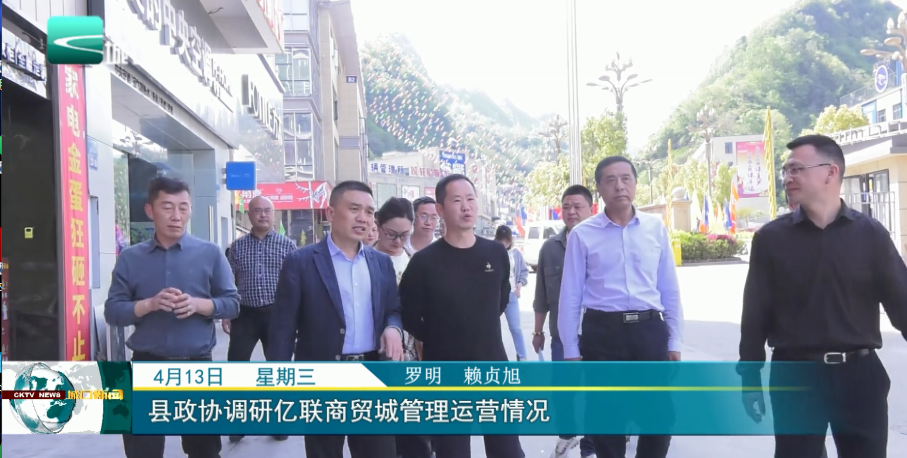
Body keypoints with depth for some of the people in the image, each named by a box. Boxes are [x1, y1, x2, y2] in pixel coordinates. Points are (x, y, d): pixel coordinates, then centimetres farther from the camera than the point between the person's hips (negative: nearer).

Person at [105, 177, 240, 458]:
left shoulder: (210, 254, 1)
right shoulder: (130, 258, 3)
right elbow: (112, 311, 0)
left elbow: (232, 304, 1)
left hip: (197, 366, 0)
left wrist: (198, 304, -17)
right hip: (147, 366, 1)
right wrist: (149, 304, -17)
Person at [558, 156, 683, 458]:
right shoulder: (582, 235, -2)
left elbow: (669, 288, 8)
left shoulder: (656, 228, 4)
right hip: (602, 333, -1)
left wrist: (674, 341, 8)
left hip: (649, 330, 2)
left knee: (661, 417, 7)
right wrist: (571, 351, 0)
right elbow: (571, 296, 0)